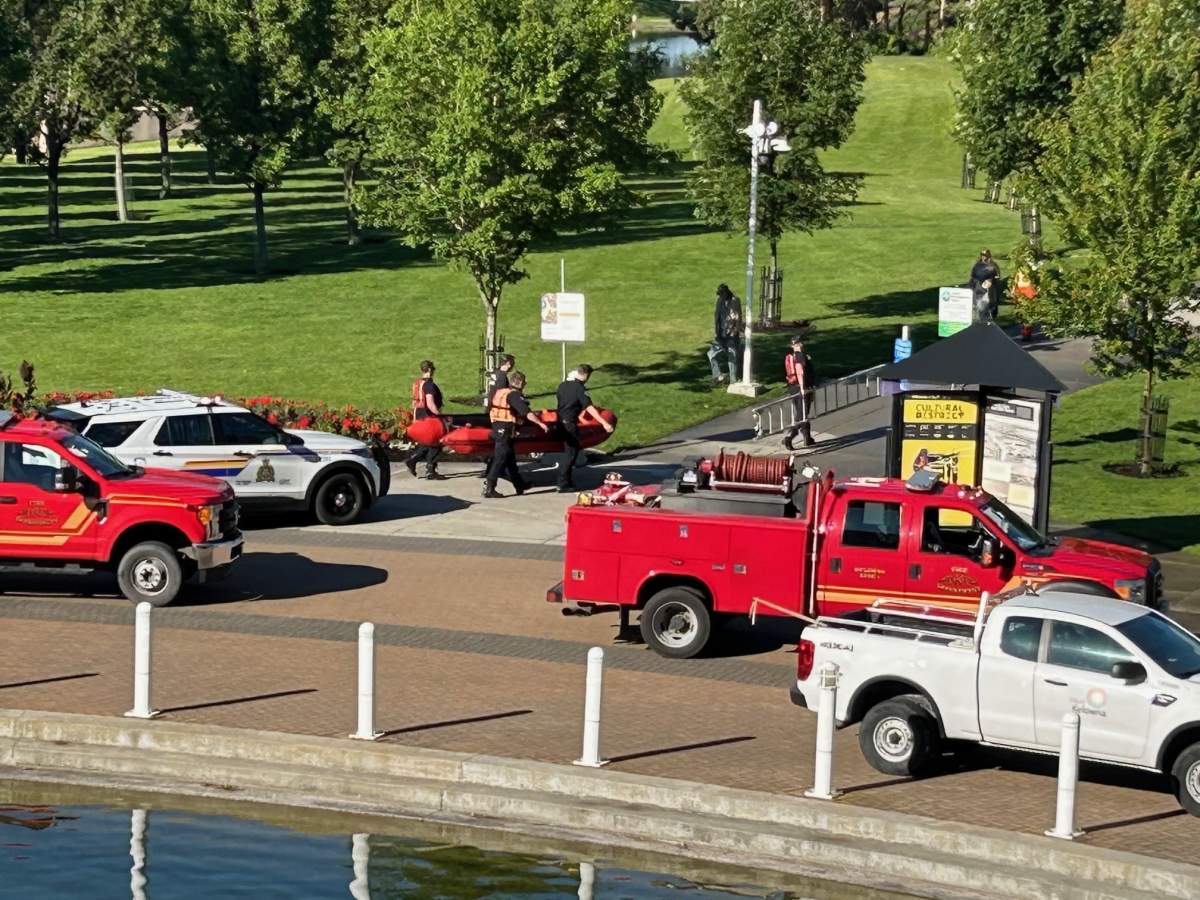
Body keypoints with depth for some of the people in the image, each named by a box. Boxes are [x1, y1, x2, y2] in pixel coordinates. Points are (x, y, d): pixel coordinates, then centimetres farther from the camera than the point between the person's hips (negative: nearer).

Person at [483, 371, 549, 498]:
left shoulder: (500, 392, 13)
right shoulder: (514, 395, -14)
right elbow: (527, 413, -23)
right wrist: (541, 423, -19)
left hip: (497, 428, 9)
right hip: (505, 430, -9)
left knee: (510, 458, 17)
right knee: (500, 459, -6)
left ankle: (520, 486, 27)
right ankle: (489, 489, -7)